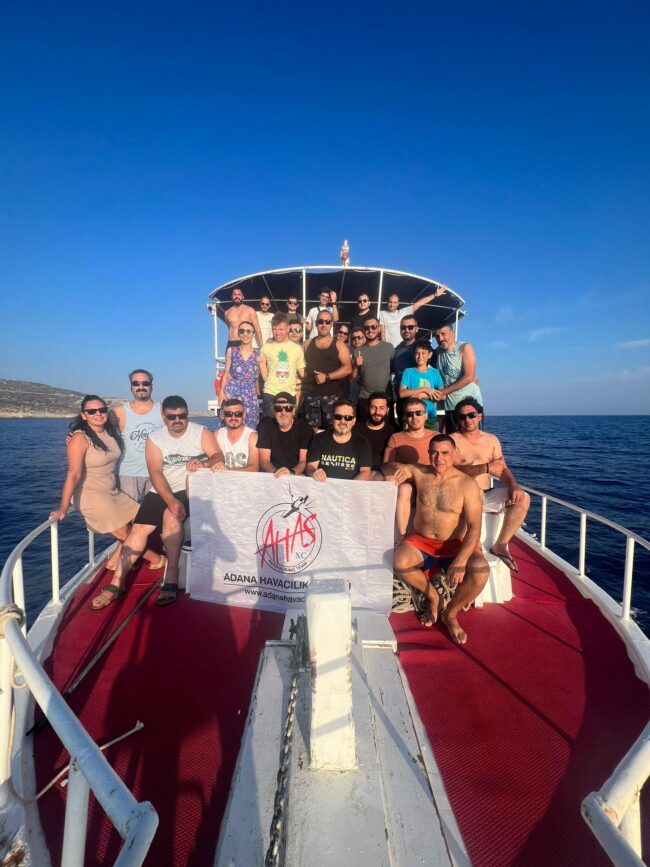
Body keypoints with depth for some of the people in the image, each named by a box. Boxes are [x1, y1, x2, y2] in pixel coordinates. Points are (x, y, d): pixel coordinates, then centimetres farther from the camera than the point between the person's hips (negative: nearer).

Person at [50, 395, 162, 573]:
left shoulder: (111, 432, 1)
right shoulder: (80, 438, -20)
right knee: (125, 534, -2)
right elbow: (73, 474, -25)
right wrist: (63, 507, -27)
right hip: (91, 496, -7)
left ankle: (115, 560, 22)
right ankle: (156, 559, 19)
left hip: (113, 492, 8)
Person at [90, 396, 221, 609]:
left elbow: (218, 457, -16)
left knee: (170, 516, -29)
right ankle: (116, 584, 1)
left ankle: (171, 581, -23)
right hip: (161, 492, 4)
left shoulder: (201, 432, -4)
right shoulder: (155, 438, 0)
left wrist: (204, 463, -40)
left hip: (190, 490, -3)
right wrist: (171, 500, -26)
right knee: (138, 529, -9)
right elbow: (155, 473, -11)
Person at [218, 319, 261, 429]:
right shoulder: (231, 351, 6)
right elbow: (226, 373, 7)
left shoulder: (258, 355, 5)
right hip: (232, 391, 0)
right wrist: (221, 391, -2)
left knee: (250, 425, 2)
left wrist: (258, 394, 12)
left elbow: (257, 378, 10)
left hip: (250, 393, 1)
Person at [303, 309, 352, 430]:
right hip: (310, 394, 2)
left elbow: (348, 369, -6)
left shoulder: (339, 345, 3)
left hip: (332, 395, -2)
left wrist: (327, 377, -14)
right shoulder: (308, 344, 12)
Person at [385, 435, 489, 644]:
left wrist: (460, 561, -30)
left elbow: (474, 527, -16)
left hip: (455, 545, -1)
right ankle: (432, 596, 3)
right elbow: (386, 468, 13)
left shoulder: (467, 484, -10)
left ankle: (450, 613, 0)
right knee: (399, 561, -29)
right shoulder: (419, 473, 0)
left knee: (481, 571, -30)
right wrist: (402, 470, -12)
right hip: (421, 541, 2)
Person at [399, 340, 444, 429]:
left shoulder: (435, 373, 6)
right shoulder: (408, 372, 2)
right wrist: (424, 389, -13)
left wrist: (423, 395, -12)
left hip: (430, 417, 2)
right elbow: (402, 393, -10)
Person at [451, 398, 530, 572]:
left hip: (487, 496, 5)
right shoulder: (452, 440, -4)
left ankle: (501, 545, -5)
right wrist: (485, 468, -27)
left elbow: (502, 469, 7)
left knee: (522, 498, -16)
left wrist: (513, 484, -16)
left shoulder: (492, 440, 12)